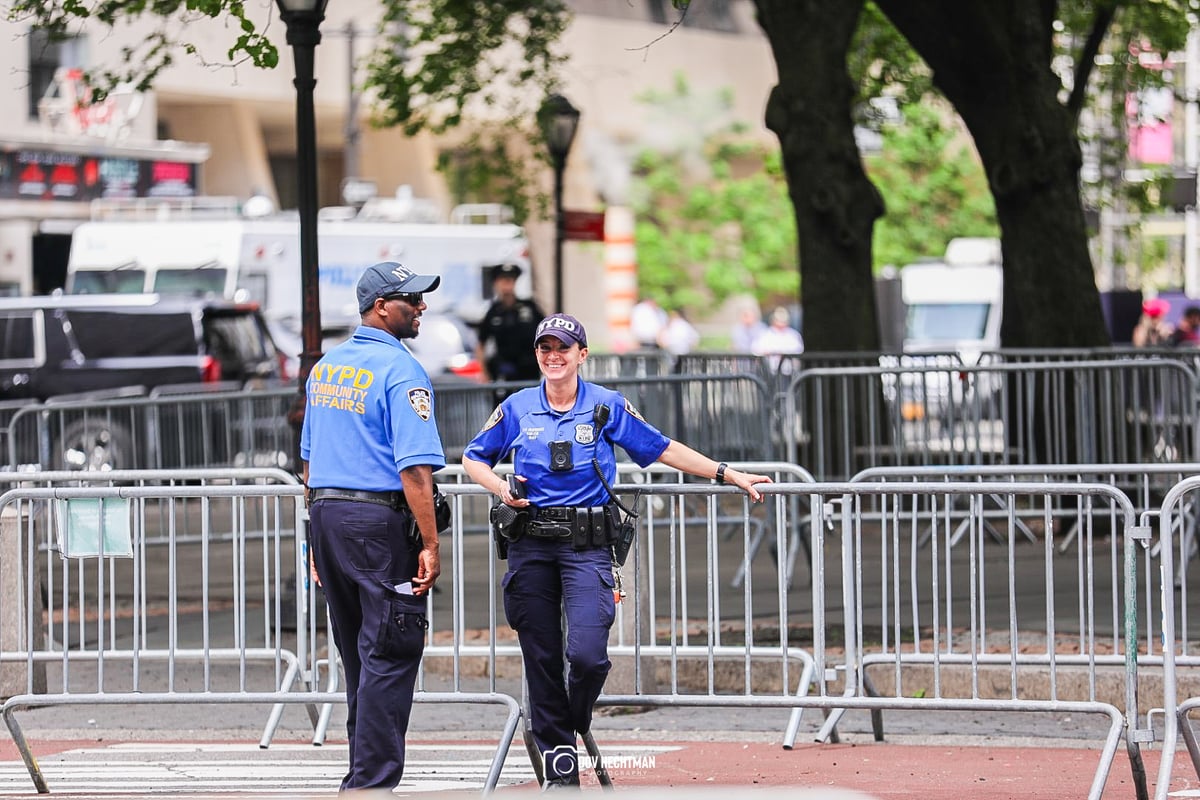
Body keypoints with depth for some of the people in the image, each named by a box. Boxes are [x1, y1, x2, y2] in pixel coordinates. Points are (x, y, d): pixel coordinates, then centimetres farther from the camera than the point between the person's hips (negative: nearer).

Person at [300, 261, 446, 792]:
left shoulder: (326, 366, 13)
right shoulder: (401, 371, -12)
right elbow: (414, 467, -19)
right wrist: (430, 544, -18)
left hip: (326, 515, 8)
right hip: (381, 522, -8)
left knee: (359, 656, 16)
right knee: (390, 654, -5)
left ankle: (366, 777, 21)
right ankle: (372, 783, -9)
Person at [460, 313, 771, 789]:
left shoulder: (607, 407, 6)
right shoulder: (517, 409, 8)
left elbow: (663, 450, 11)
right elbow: (474, 458, 19)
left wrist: (729, 475, 10)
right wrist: (501, 489, -1)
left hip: (587, 545, -2)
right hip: (530, 544, 2)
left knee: (587, 653, -16)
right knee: (542, 657, 1)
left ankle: (576, 727, 15)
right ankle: (559, 761, 11)